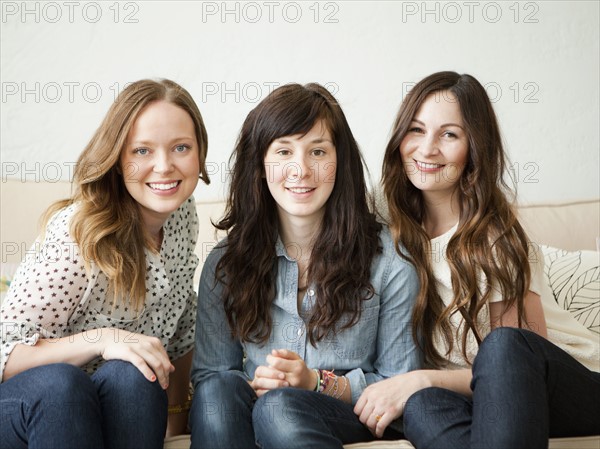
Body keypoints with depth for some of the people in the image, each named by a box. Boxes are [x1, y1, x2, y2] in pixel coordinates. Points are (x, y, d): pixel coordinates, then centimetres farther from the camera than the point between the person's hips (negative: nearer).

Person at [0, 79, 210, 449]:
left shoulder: (182, 213, -2)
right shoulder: (77, 233, -21)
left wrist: (176, 412, 14)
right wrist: (101, 340, -33)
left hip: (122, 406, 4)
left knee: (130, 377, -30)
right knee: (57, 383, -37)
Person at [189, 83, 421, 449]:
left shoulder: (388, 260, -3)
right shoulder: (226, 264, 4)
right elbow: (208, 374, 8)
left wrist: (317, 382, -14)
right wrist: (251, 387, -15)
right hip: (249, 411, 4)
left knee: (278, 407, -37)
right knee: (218, 390, -32)